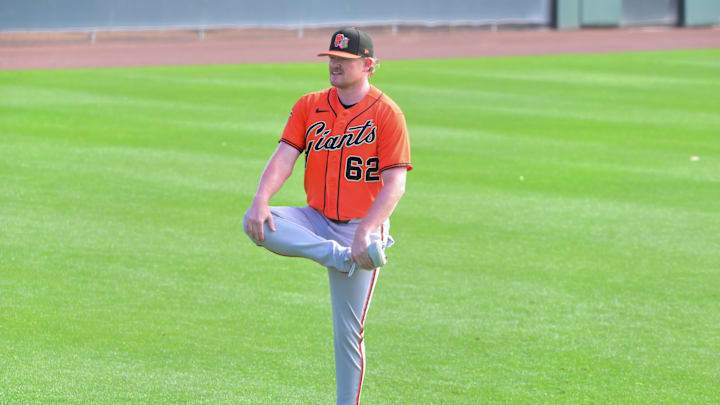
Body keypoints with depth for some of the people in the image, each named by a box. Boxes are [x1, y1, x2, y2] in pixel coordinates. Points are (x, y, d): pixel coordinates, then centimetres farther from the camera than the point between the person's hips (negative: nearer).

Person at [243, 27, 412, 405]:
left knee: (348, 331, -4)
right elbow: (284, 157, -5)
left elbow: (395, 183, -13)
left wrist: (365, 232, -26)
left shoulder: (387, 114, -7)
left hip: (360, 228, -4)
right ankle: (342, 258, -27)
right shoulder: (309, 106, 6)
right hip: (316, 222, 4)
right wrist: (261, 199, -24)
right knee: (257, 223, -26)